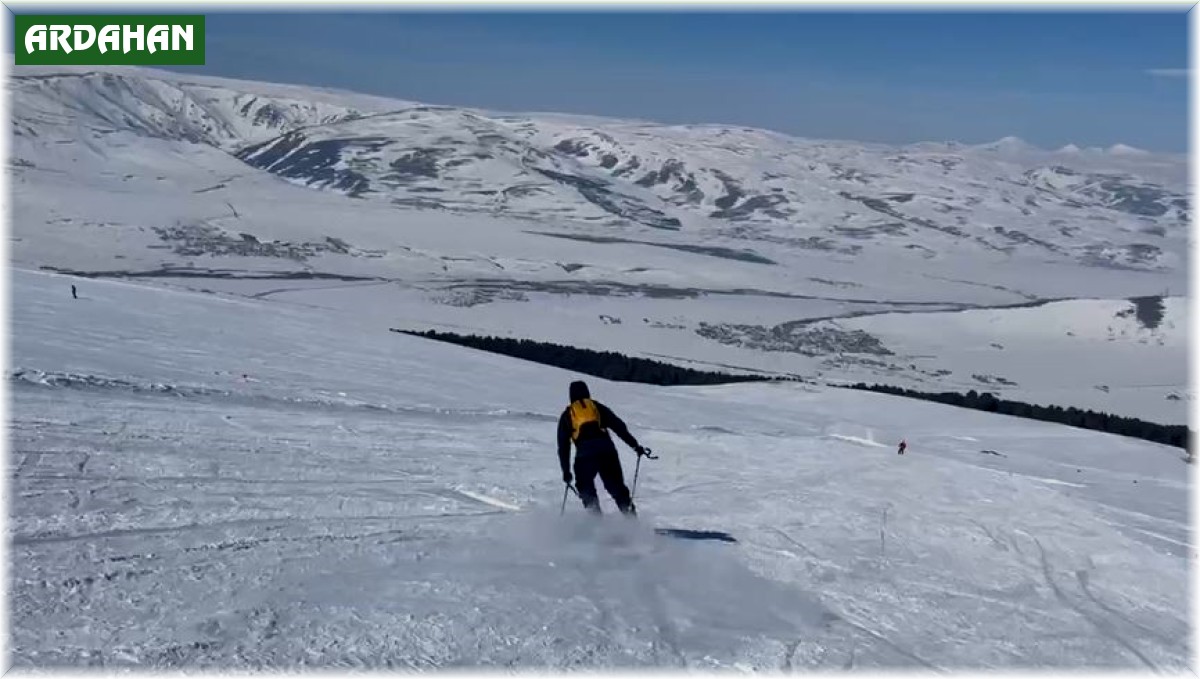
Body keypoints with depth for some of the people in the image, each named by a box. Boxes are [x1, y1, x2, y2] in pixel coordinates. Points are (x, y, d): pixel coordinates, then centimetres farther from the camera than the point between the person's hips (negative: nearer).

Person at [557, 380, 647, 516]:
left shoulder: (567, 415, 20)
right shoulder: (597, 407, 22)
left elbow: (563, 446, 18)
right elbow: (619, 426, 13)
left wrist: (566, 470, 21)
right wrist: (635, 445, 13)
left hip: (584, 454, -1)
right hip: (607, 450, 1)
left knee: (586, 490, 16)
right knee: (617, 488, 9)